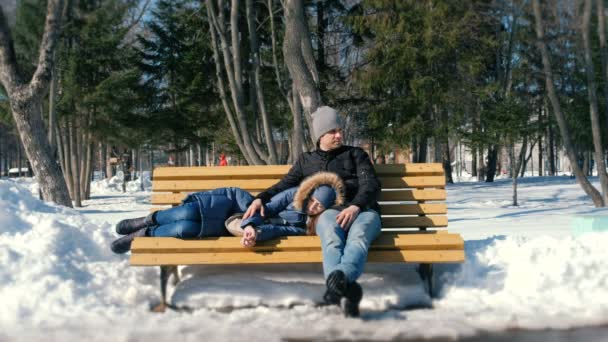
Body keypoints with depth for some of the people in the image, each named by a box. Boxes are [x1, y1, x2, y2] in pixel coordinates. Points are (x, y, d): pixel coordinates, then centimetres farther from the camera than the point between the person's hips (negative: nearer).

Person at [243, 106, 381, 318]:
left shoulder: (356, 154, 25)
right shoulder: (306, 160, 32)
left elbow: (371, 185, 10)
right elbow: (284, 185, 28)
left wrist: (355, 206, -13)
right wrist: (261, 199, 6)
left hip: (362, 210, 0)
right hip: (328, 211, 0)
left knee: (358, 236, -39)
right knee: (332, 237, -39)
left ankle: (336, 280, -69)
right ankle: (341, 287, -66)